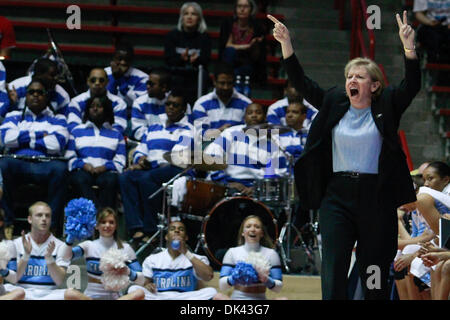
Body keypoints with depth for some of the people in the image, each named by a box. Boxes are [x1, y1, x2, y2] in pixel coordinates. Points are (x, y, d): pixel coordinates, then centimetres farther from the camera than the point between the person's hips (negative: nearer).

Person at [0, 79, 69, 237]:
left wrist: (24, 138, 5)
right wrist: (38, 135, 2)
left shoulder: (57, 119, 21)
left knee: (60, 168, -37)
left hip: (46, 165, -1)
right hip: (19, 163, 1)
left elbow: (57, 144, -1)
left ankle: (52, 226, -34)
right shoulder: (14, 116, 26)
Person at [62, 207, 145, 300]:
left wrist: (128, 272, -17)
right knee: (69, 294, -33)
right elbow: (66, 256, -12)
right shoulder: (89, 245, 8)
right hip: (91, 297, 0)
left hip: (114, 297, 0)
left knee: (140, 294, -30)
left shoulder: (125, 248, 7)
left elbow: (141, 280, 4)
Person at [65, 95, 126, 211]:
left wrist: (103, 167, -8)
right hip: (83, 171, 0)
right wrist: (84, 165, -6)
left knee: (110, 180, -37)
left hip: (106, 171, 0)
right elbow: (69, 157, 14)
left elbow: (120, 162, 12)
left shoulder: (116, 134, 24)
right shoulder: (77, 131, 25)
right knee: (80, 179, -37)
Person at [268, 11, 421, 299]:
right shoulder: (334, 104, 10)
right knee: (333, 268, -9)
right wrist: (286, 43, -4)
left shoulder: (386, 107, 3)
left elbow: (412, 86, -11)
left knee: (374, 273, 5)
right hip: (337, 195, 2)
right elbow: (302, 83, 7)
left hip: (376, 198, -2)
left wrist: (409, 46, -26)